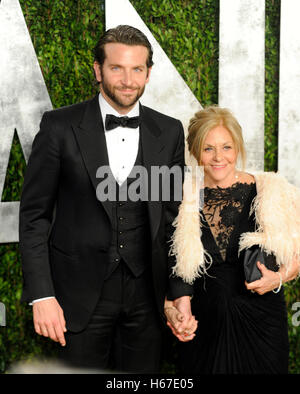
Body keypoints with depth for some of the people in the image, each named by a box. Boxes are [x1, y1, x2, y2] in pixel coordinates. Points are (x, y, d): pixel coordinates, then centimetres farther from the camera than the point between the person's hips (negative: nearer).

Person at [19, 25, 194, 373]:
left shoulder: (170, 132, 2)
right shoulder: (60, 126, -6)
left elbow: (174, 215, 6)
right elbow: (34, 214, -5)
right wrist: (41, 295, -10)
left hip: (146, 293, 2)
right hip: (81, 292, -2)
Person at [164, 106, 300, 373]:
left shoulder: (270, 192, -5)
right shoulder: (181, 200, -2)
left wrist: (278, 278, -14)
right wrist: (170, 309, -8)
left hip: (260, 320, 0)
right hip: (202, 324, 1)